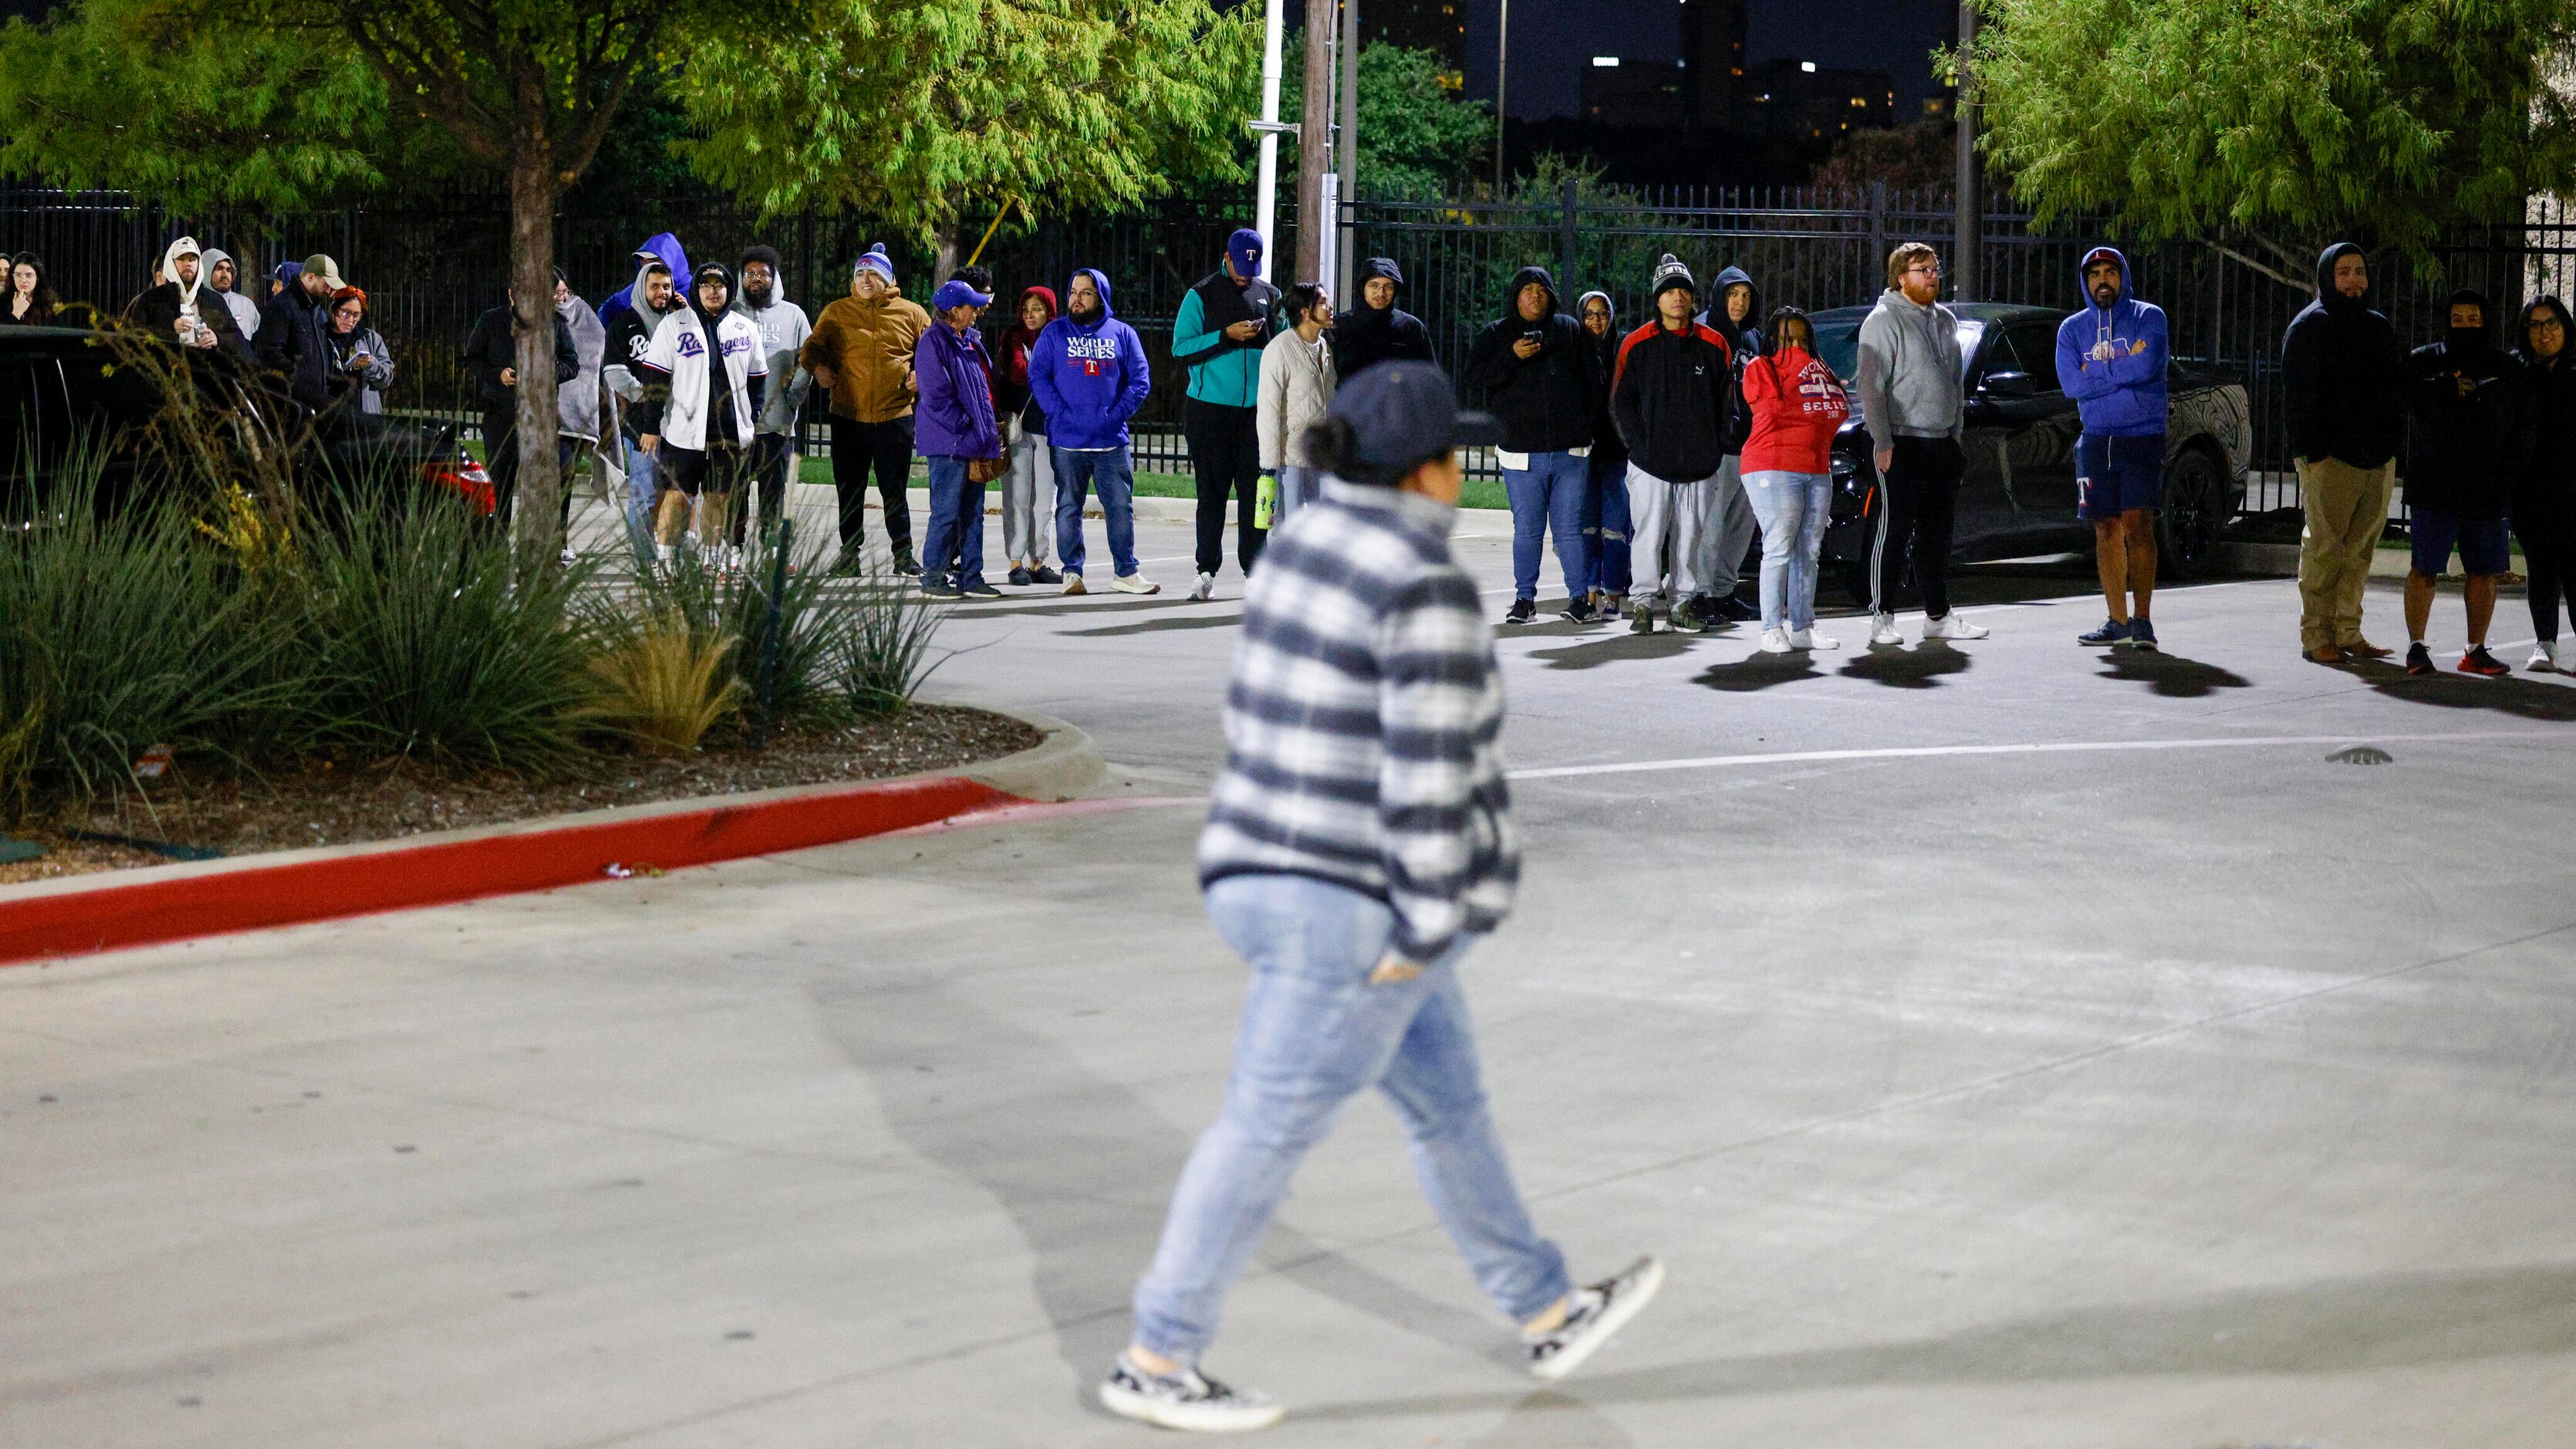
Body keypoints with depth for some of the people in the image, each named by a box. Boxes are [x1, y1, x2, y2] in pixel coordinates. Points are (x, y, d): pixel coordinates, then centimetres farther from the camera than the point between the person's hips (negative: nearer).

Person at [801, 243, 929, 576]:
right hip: (848, 417, 1)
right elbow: (813, 346, 14)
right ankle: (849, 554, 14)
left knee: (895, 490, 4)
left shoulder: (911, 313, 6)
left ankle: (903, 554, 12)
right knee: (849, 490, 6)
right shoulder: (836, 312, 8)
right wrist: (818, 366, -7)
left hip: (895, 417, -1)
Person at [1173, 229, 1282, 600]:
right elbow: (1181, 350, -4)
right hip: (1210, 408, -2)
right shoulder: (1201, 295, 2)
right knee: (1212, 492, 0)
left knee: (1255, 490, 1)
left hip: (1256, 410, 2)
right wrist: (1226, 336, -13)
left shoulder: (1269, 295, 12)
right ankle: (1207, 569, 6)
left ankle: (1256, 568, 5)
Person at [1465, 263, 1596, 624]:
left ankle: (1580, 596, 6)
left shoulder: (1571, 331, 11)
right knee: (1527, 529, 2)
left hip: (1570, 451, 1)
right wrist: (1513, 357, -17)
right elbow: (1475, 375, -5)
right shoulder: (1494, 334, 7)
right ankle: (1524, 599, 8)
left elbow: (1592, 381, 15)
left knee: (1570, 528, 1)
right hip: (1522, 452, -1)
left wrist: (1589, 429, 9)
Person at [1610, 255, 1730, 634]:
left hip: (1700, 462, 2)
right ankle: (1642, 603, 2)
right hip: (1650, 460, -2)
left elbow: (1725, 401, 9)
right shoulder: (1638, 345, 2)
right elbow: (1622, 402, 4)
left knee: (1692, 535, 6)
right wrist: (1641, 445, -6)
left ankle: (1686, 601, 14)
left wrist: (1714, 451, 1)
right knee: (1649, 533, -5)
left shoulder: (1713, 345, 6)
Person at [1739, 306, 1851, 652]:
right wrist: (1814, 410, -2)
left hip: (1817, 470, 7)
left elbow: (1841, 409, 12)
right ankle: (1773, 630, -11)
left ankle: (1802, 628, 9)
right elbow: (1772, 411, -13)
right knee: (1779, 550, -11)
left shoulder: (1817, 369, 23)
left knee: (1809, 552, 6)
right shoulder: (1760, 369, 3)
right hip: (1773, 469, -7)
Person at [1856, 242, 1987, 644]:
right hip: (1902, 445, -7)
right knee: (1894, 531, -6)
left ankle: (1938, 616, 18)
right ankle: (1882, 618, -2)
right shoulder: (1885, 320, -7)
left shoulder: (1945, 320, 16)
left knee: (1938, 533, 11)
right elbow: (1870, 385, -12)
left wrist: (1956, 435, 15)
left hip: (1942, 443, 7)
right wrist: (1882, 443, -17)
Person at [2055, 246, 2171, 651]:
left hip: (2142, 438, -4)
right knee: (2107, 529, 4)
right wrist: (2123, 368, -7)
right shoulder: (2073, 329, 11)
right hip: (2096, 440, 4)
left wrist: (2099, 367, -6)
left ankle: (2142, 619, -12)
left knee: (2137, 523, -13)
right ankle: (2118, 622, 9)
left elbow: (2146, 365, -17)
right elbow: (2071, 384, -4)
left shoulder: (2148, 317, 2)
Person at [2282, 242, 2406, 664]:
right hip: (2331, 456, -6)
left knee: (2361, 549, 7)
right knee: (2324, 546, -7)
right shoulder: (2310, 325, -1)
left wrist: (2395, 443, 10)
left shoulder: (2379, 327, 19)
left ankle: (2348, 633, 13)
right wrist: (2310, 450, -15)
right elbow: (2297, 392, -8)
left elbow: (2398, 387, 25)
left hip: (2378, 455, 6)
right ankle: (2315, 635, -4)